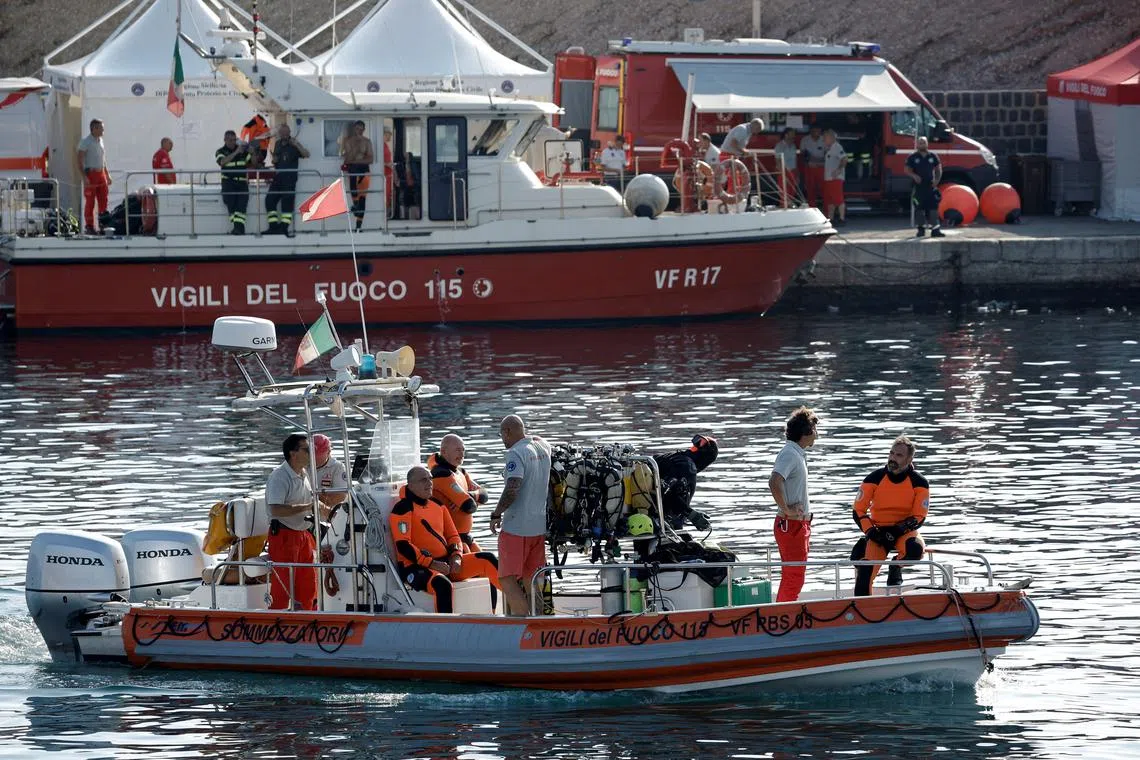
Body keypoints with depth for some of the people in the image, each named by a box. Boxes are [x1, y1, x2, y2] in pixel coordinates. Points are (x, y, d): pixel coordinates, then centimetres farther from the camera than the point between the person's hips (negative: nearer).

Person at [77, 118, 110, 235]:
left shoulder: (100, 141, 15)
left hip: (101, 174, 7)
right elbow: (79, 160, -12)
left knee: (103, 201, 6)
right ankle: (89, 226, 1)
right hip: (90, 174, -7)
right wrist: (84, 177, -20)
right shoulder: (85, 142, -8)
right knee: (90, 202, -4)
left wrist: (107, 175, 19)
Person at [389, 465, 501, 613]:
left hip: (444, 563, 8)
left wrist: (456, 557, 0)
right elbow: (403, 546, -15)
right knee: (443, 585, -40)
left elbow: (453, 535, 21)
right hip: (417, 567, -8)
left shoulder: (437, 505, 18)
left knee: (487, 560, -3)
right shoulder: (403, 508, -7)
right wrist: (431, 563, -20)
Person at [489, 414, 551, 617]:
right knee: (530, 580, 14)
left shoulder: (516, 454, -16)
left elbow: (512, 490, -24)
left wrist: (496, 514, -15)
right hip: (540, 526, 8)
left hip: (516, 527, -8)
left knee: (508, 579, -5)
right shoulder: (544, 447, 7)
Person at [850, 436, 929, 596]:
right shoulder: (875, 479, -4)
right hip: (878, 533, 0)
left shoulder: (919, 483, -6)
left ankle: (896, 567, -1)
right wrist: (870, 531, -18)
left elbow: (919, 517, -8)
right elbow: (858, 511, -2)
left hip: (904, 531, 0)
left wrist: (897, 531, -21)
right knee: (864, 571, -23)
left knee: (915, 549, -34)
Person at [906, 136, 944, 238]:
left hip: (931, 186, 1)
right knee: (920, 209, 3)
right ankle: (921, 229, 13)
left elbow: (938, 169, 14)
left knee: (933, 208, -3)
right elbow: (907, 170, 3)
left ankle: (935, 229, -4)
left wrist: (937, 179, -3)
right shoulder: (912, 157, 4)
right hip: (919, 187, -1)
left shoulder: (933, 157, 9)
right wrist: (914, 176, -17)